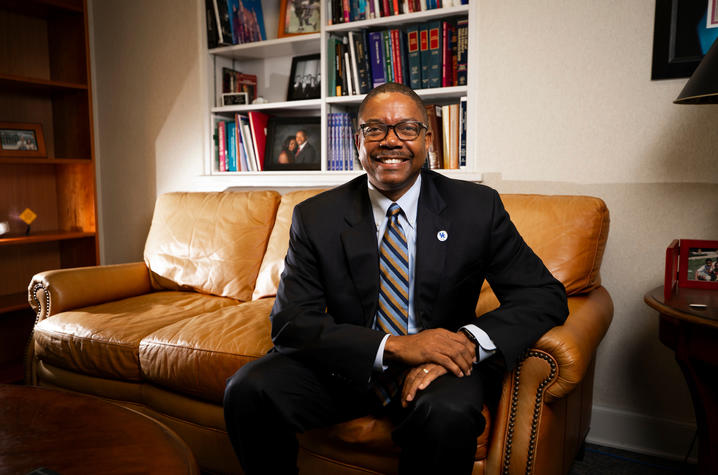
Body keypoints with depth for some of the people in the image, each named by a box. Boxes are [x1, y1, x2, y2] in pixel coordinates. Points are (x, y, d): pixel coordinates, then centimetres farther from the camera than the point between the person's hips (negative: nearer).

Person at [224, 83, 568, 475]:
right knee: (247, 391, -21)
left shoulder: (478, 208, -6)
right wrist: (394, 346, -26)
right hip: (348, 366, 2)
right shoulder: (315, 218, -5)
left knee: (448, 413, -34)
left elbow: (545, 295, -6)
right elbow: (289, 323, -11)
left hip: (440, 367, -1)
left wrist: (469, 342, -26)